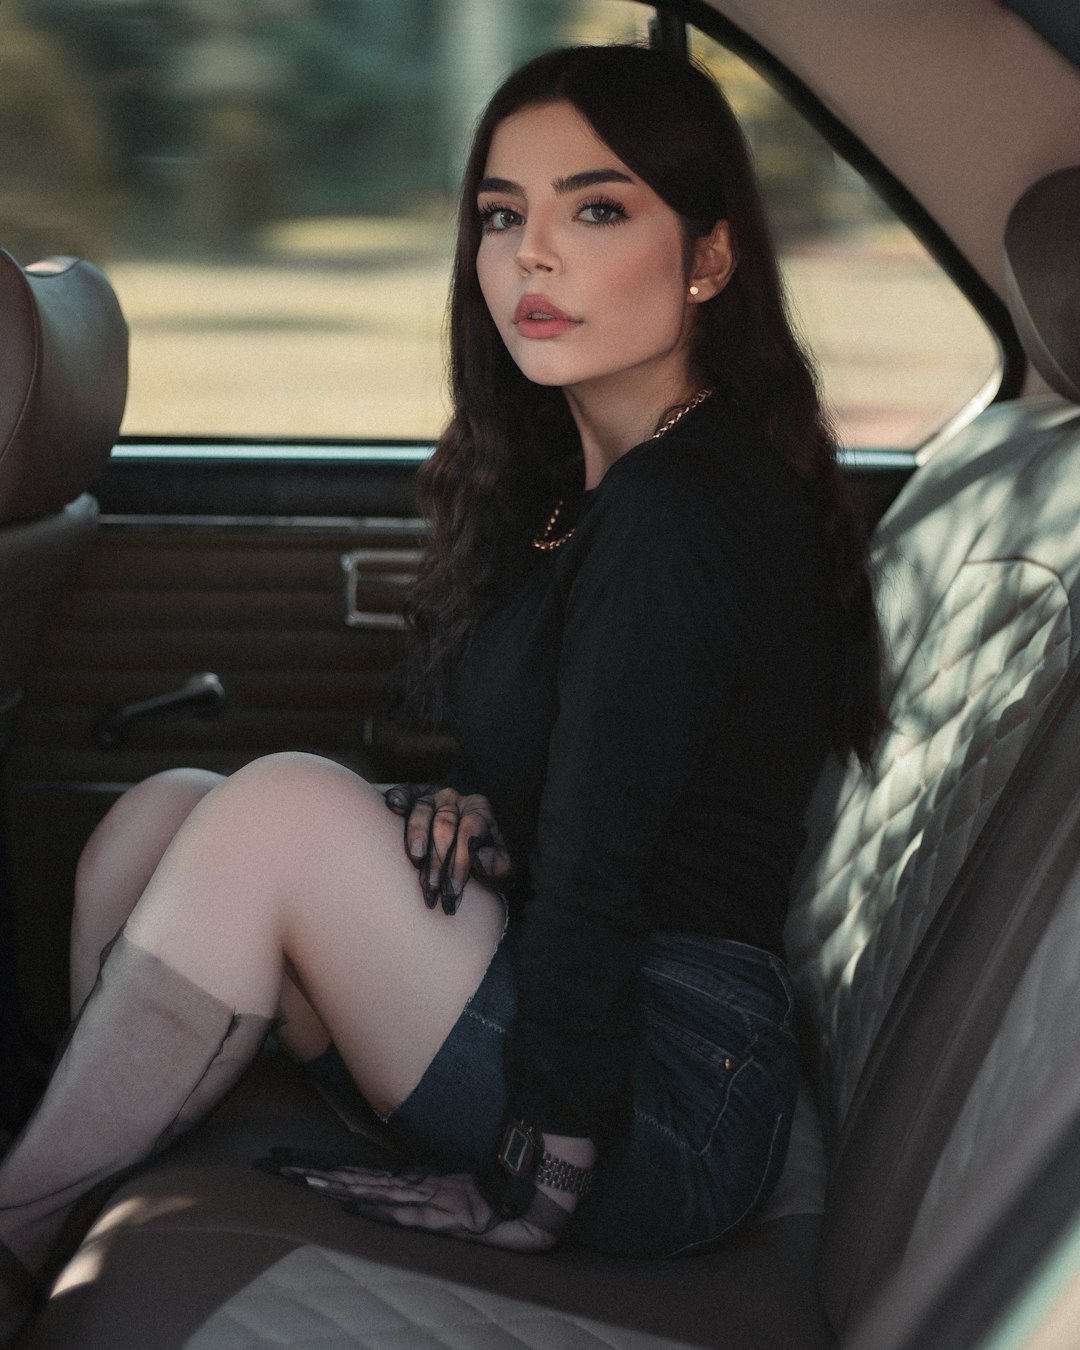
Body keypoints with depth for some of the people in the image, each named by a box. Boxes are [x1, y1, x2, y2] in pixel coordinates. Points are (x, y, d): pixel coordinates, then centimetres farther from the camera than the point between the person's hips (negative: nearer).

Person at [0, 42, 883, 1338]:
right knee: (163, 810, -3)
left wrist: (532, 1186, -16)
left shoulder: (684, 515, -20)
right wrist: (466, 809, -5)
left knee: (285, 806, -22)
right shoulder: (568, 476, 10)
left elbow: (592, 881, -20)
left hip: (669, 1106, -9)